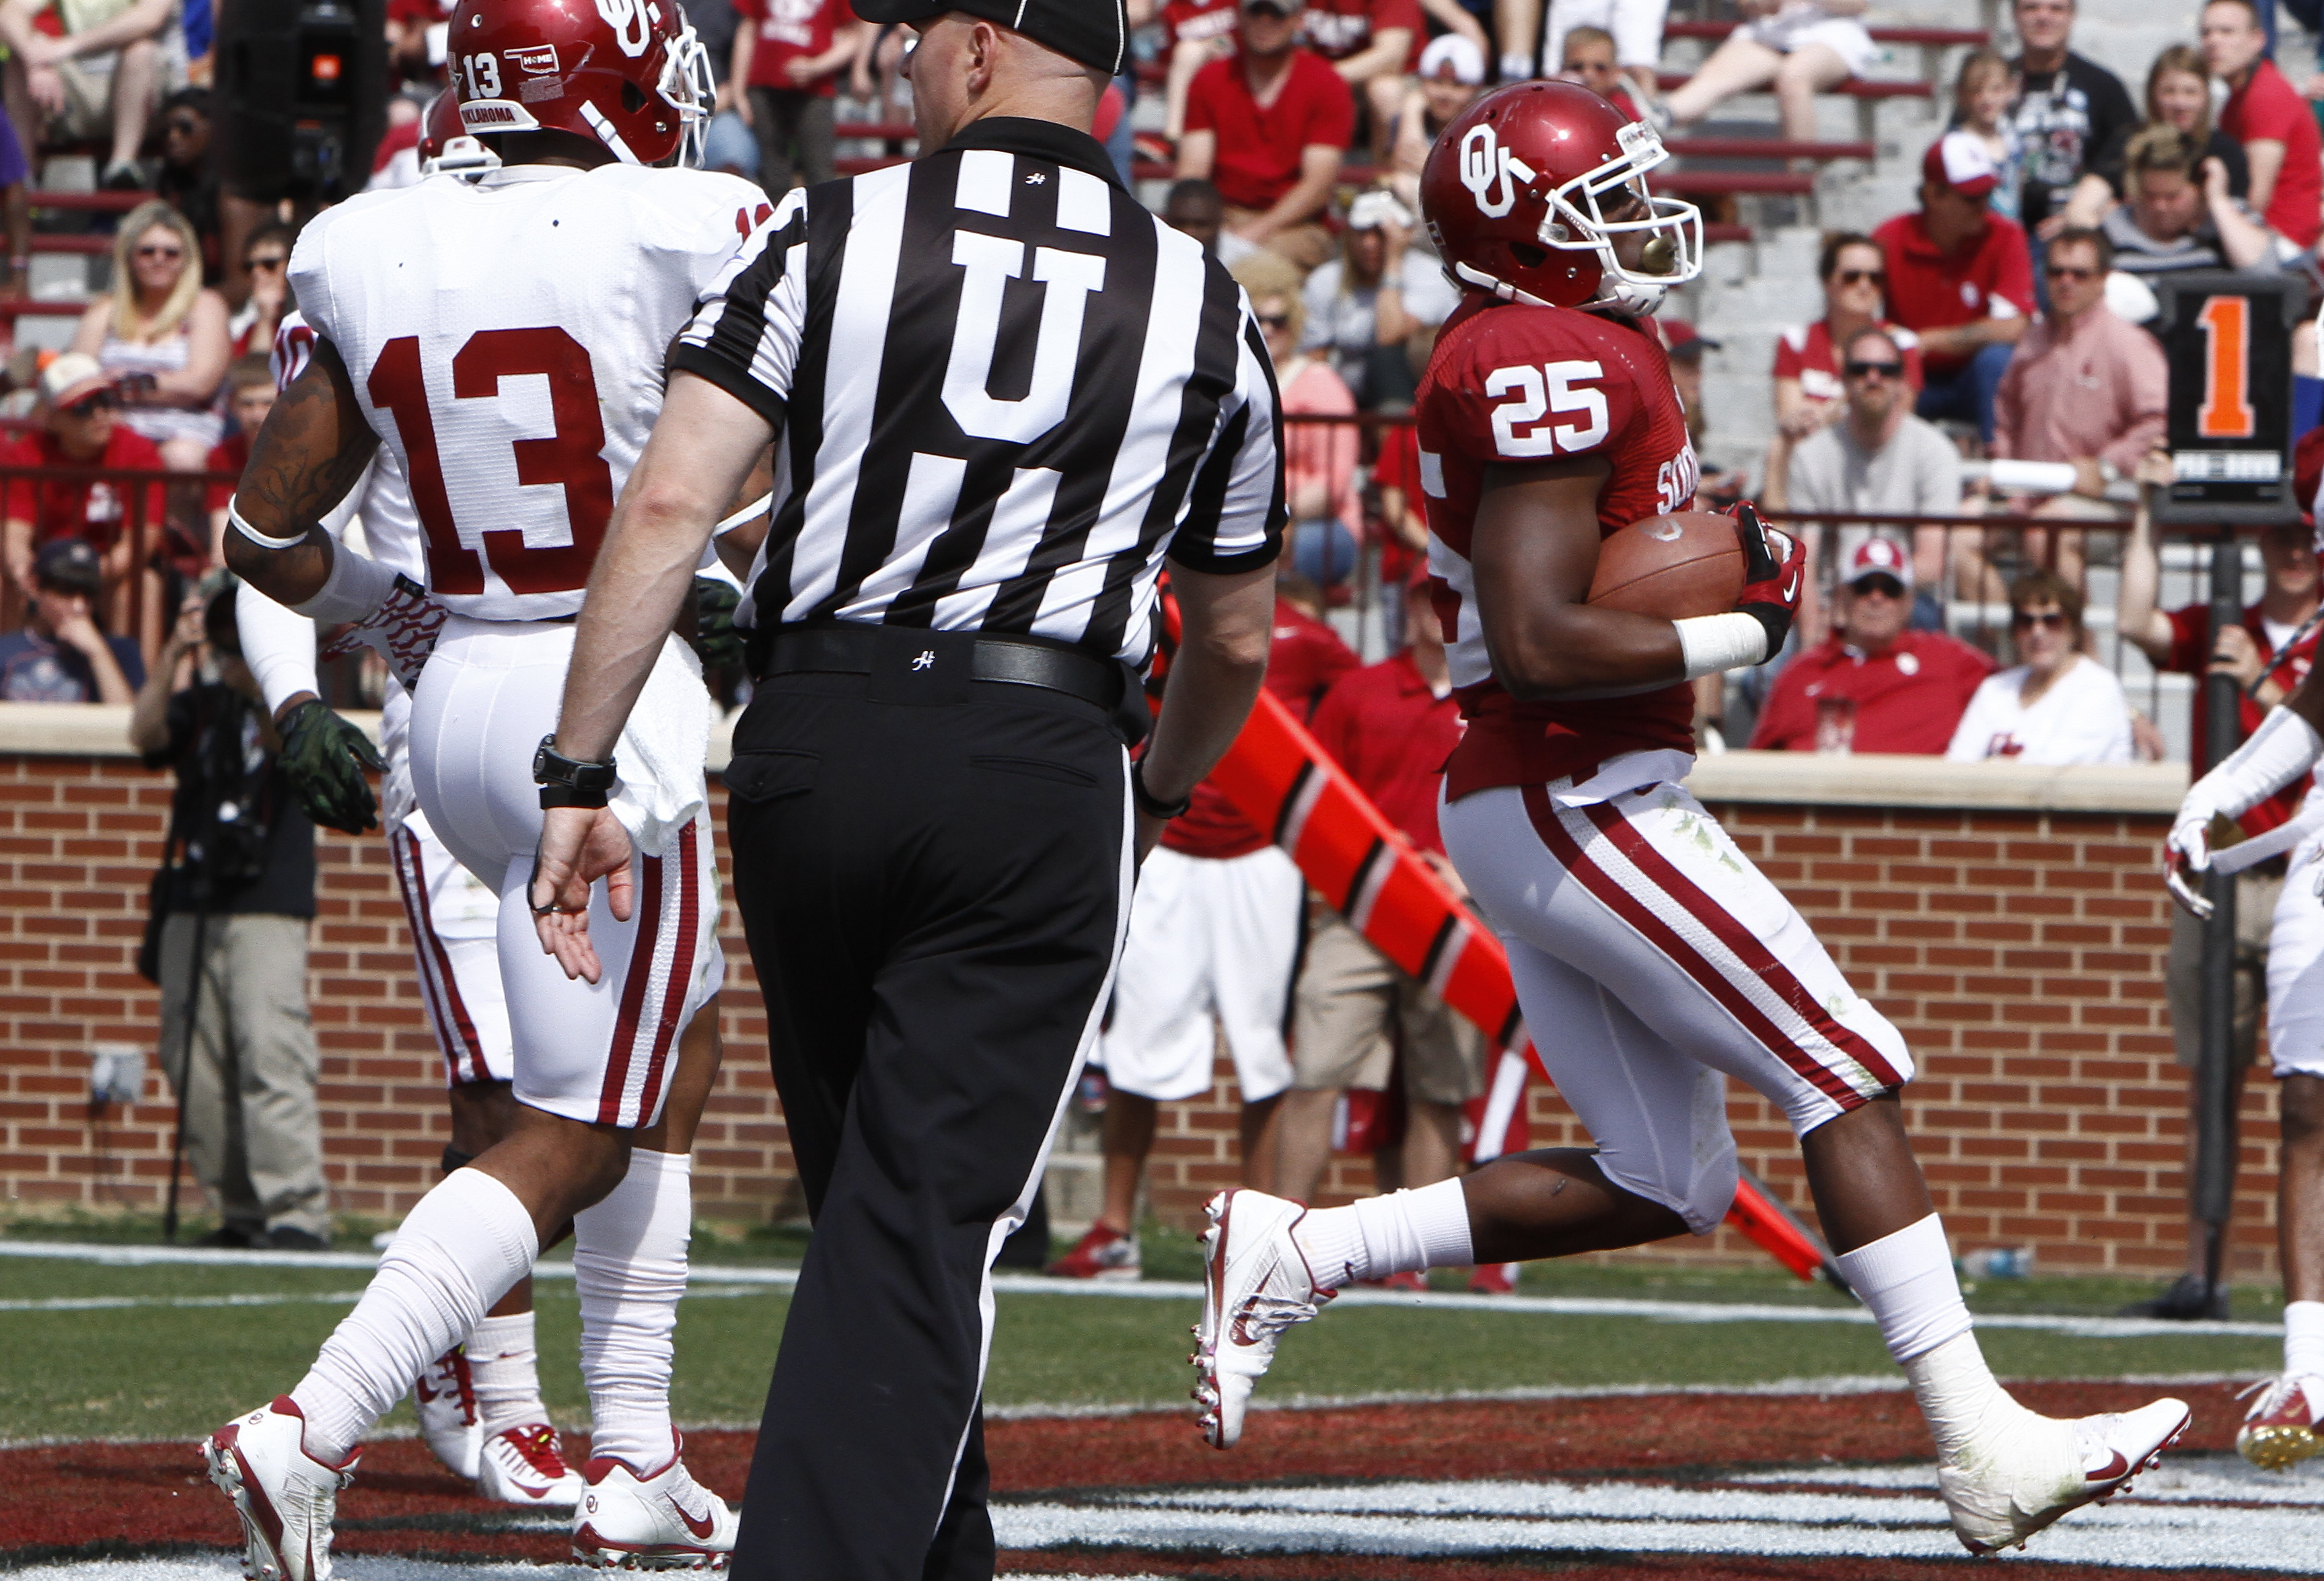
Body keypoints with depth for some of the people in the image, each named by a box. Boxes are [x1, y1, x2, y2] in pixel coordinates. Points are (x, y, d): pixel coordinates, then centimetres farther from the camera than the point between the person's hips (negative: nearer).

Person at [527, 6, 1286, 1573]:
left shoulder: (829, 239, 3)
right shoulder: (1203, 309, 9)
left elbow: (669, 510, -7)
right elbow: (1235, 643, 18)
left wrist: (577, 774, -5)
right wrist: (1158, 797, 38)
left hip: (812, 741, 1)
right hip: (1039, 768, -1)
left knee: (872, 1199, 17)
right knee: (920, 1231, -4)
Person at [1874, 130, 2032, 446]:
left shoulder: (2004, 238, -10)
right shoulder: (1892, 239, -8)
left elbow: (2012, 327, -20)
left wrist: (1930, 340, -21)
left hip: (1973, 382, 0)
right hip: (1913, 382, 0)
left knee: (1994, 358, -32)